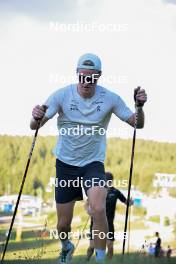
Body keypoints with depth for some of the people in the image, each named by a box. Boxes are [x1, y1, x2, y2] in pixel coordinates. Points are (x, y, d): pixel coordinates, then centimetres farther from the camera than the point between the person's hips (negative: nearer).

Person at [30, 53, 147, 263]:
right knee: (63, 224, 7)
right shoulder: (62, 95, -12)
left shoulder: (110, 98, -9)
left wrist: (139, 106, -25)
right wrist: (37, 118, -39)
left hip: (93, 163, 0)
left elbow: (137, 124, -4)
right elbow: (34, 126, -15)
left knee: (99, 210, -27)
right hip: (65, 163, 1)